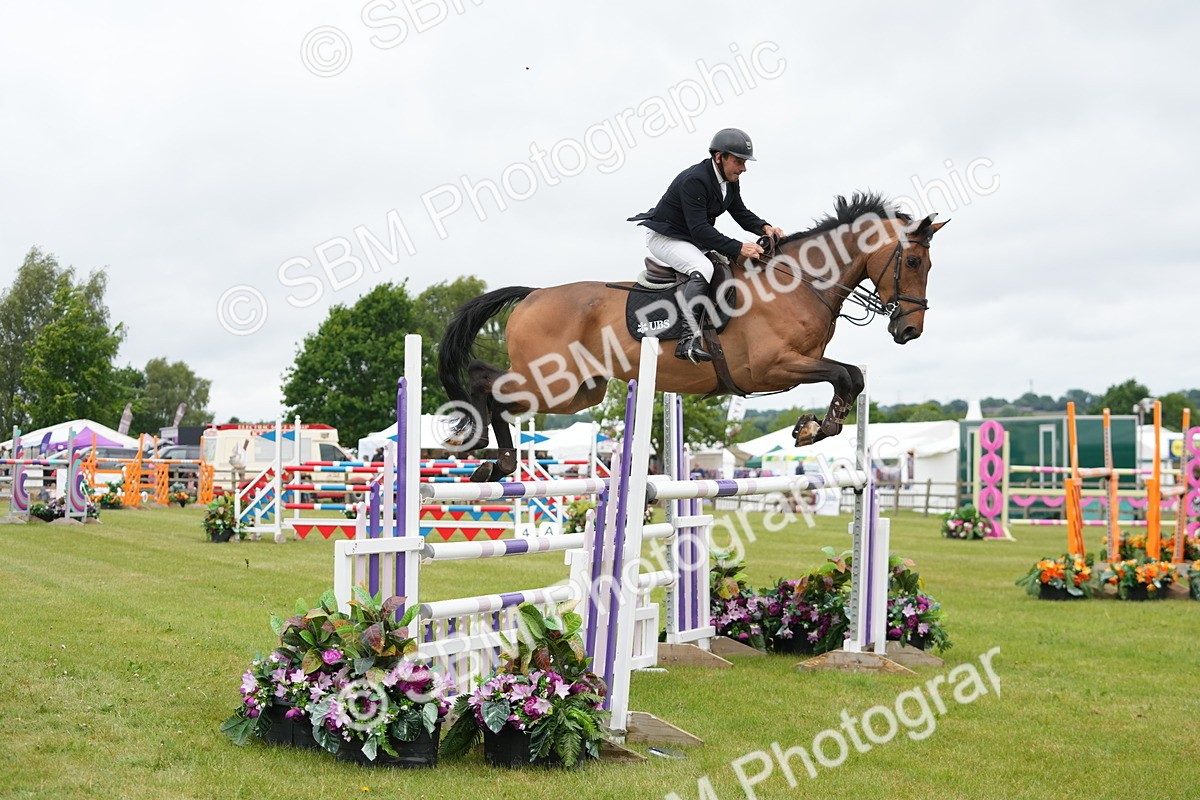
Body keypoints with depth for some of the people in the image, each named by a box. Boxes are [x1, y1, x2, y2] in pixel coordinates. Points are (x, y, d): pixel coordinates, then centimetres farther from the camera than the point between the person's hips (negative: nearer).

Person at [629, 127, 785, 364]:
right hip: (664, 237, -10)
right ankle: (690, 338, -38)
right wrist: (738, 248, -38)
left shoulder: (730, 181, 0)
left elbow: (740, 213, 11)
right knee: (702, 268, -32)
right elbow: (700, 230, -33)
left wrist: (764, 227, -9)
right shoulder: (694, 180, -28)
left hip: (691, 239, 10)